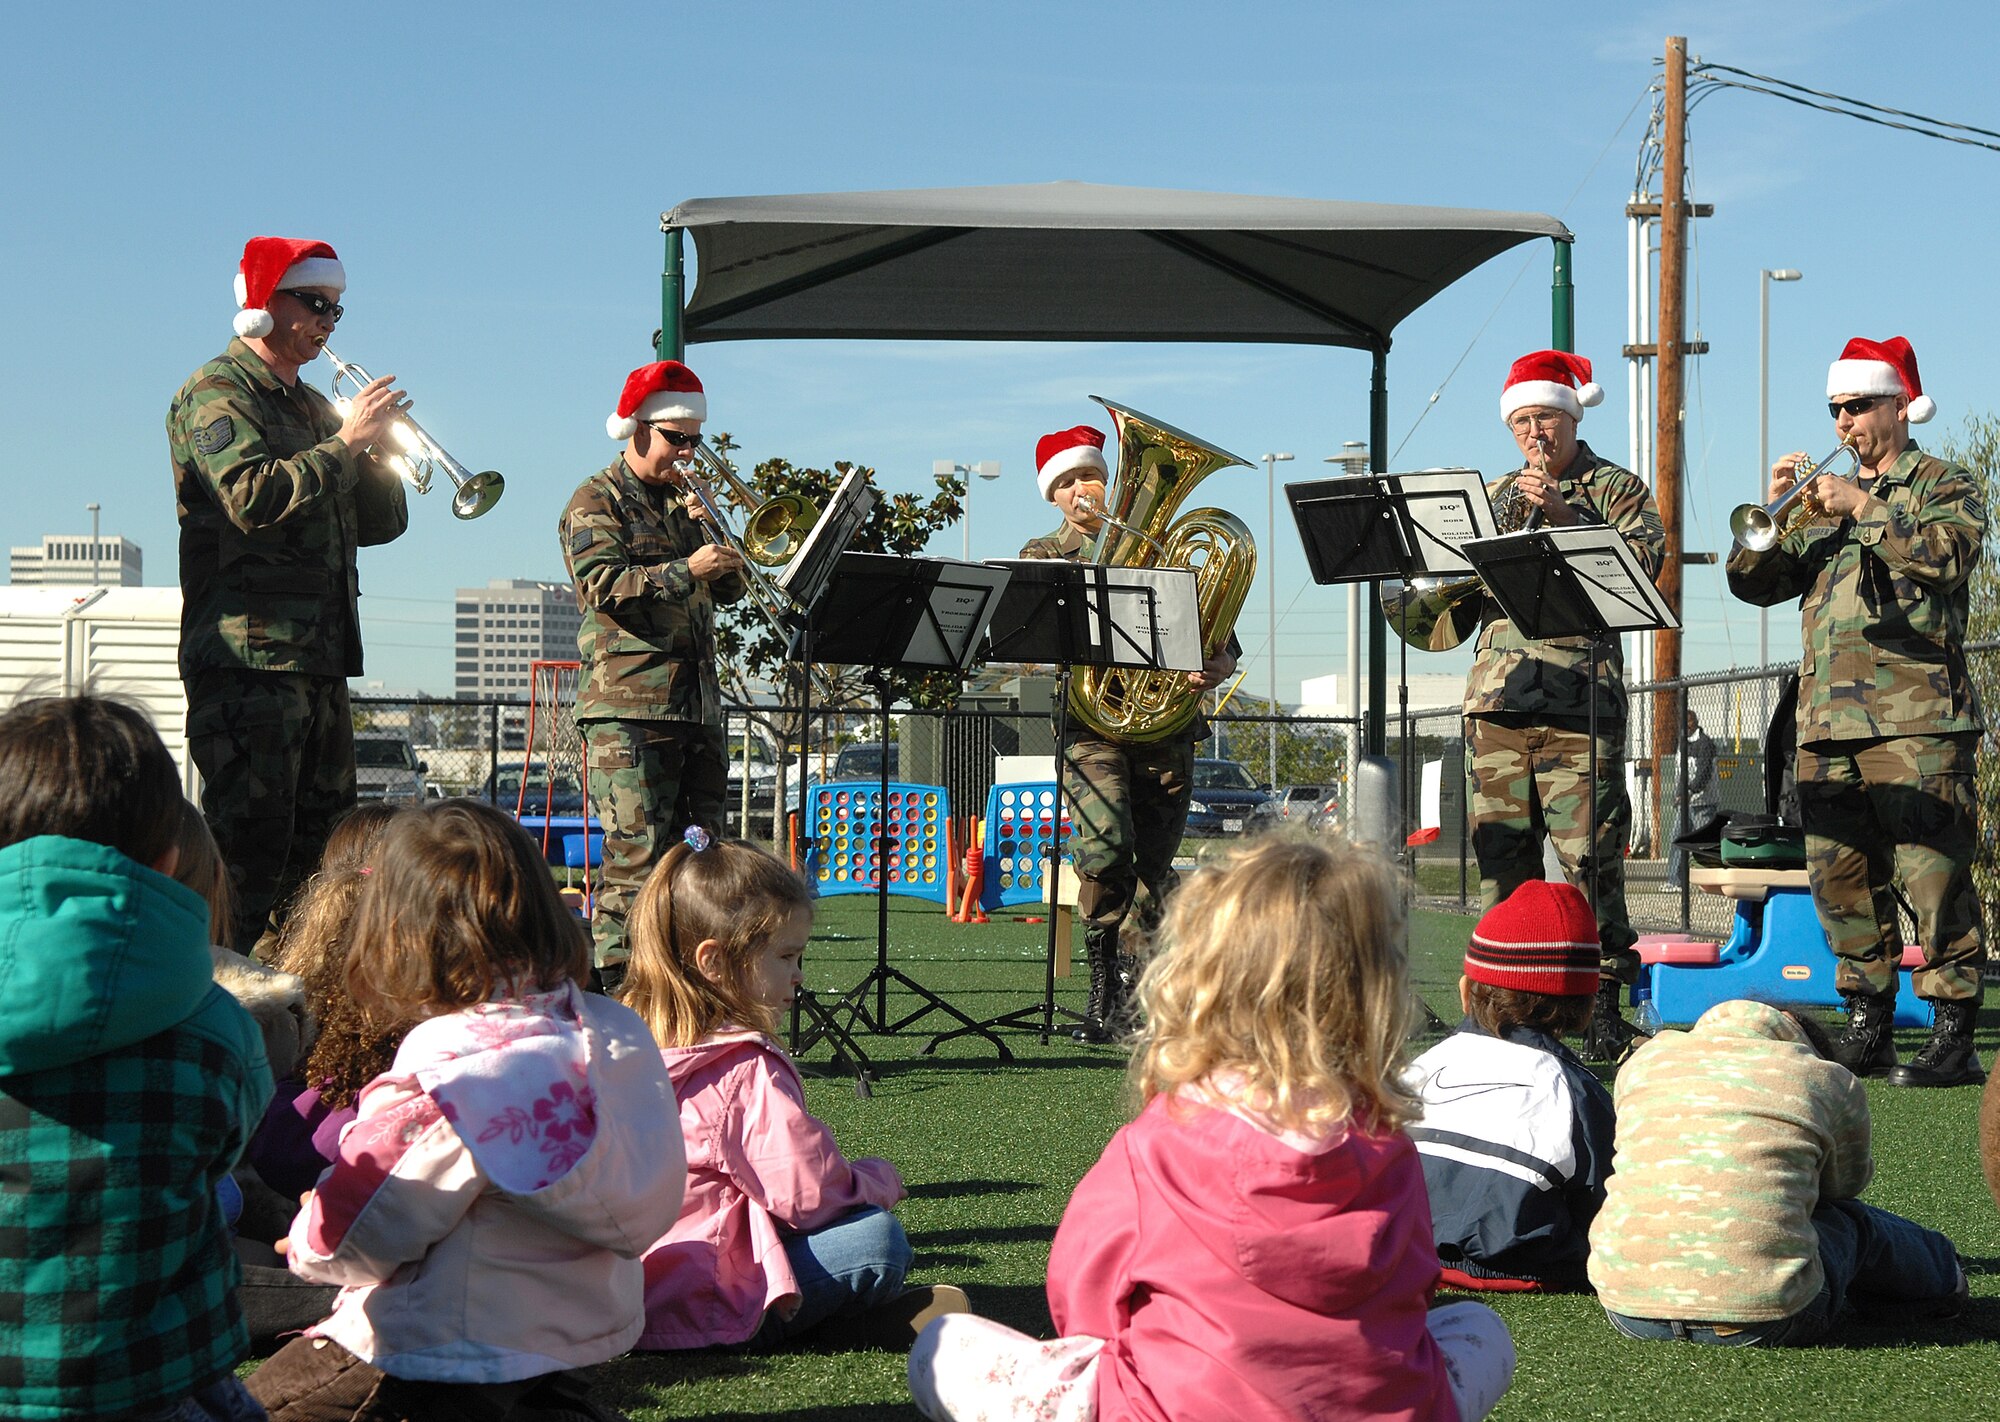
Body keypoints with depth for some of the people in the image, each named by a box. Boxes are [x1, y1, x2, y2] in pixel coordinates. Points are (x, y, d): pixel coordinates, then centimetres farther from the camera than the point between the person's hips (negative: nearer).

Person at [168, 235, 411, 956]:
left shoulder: (309, 404, 23)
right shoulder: (217, 391, -3)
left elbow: (381, 522, 19)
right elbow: (255, 496, -21)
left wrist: (375, 447, 1)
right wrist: (348, 440, -14)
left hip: (320, 663, 9)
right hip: (249, 659, -9)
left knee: (321, 850, 9)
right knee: (250, 850, -11)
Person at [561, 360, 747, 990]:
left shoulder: (682, 500, 23)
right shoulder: (597, 502, 1)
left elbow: (728, 588, 19)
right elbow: (605, 585, -15)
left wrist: (711, 529, 2)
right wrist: (686, 569, -22)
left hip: (698, 703, 8)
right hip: (628, 707, -8)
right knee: (638, 854, -13)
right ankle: (618, 986, -10)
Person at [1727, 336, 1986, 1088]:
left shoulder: (1943, 483, 8)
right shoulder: (1824, 497, 23)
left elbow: (1950, 552, -13)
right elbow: (1754, 582, 16)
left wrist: (1862, 507, -13)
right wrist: (1774, 509, 1)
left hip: (1917, 718, -6)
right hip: (1828, 719, 6)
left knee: (1932, 876, -11)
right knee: (1841, 881, 4)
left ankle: (1954, 1036, -6)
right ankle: (1868, 1031, 13)